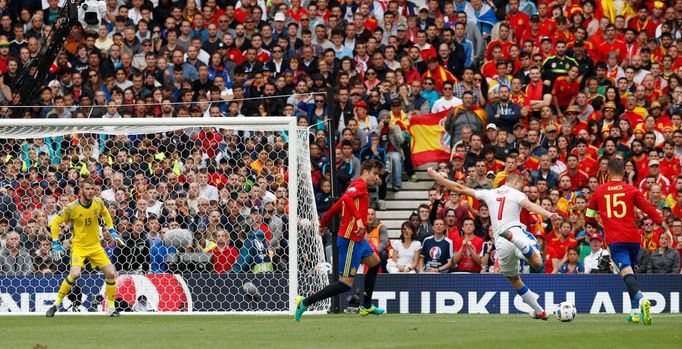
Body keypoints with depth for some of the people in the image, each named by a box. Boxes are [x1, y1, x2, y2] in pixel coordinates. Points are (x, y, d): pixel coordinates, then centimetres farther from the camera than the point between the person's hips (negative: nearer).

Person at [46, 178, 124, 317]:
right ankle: (56, 304, -9)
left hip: (95, 246, 5)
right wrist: (55, 244, -10)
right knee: (75, 274, -26)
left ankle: (111, 307, 13)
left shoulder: (98, 203, -5)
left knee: (111, 274, -4)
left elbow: (105, 213, 20)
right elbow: (56, 222, -7)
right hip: (79, 246, -4)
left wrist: (112, 231, 16)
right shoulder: (72, 208, -17)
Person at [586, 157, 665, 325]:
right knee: (632, 272, 19)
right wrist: (663, 225, 13)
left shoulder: (599, 191, 8)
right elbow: (649, 209, 1)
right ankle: (635, 311, 15)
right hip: (632, 238, 2)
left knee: (627, 272, -15)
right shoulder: (631, 190, 4)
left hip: (614, 239, -2)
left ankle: (641, 299, -41)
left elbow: (589, 215, 19)